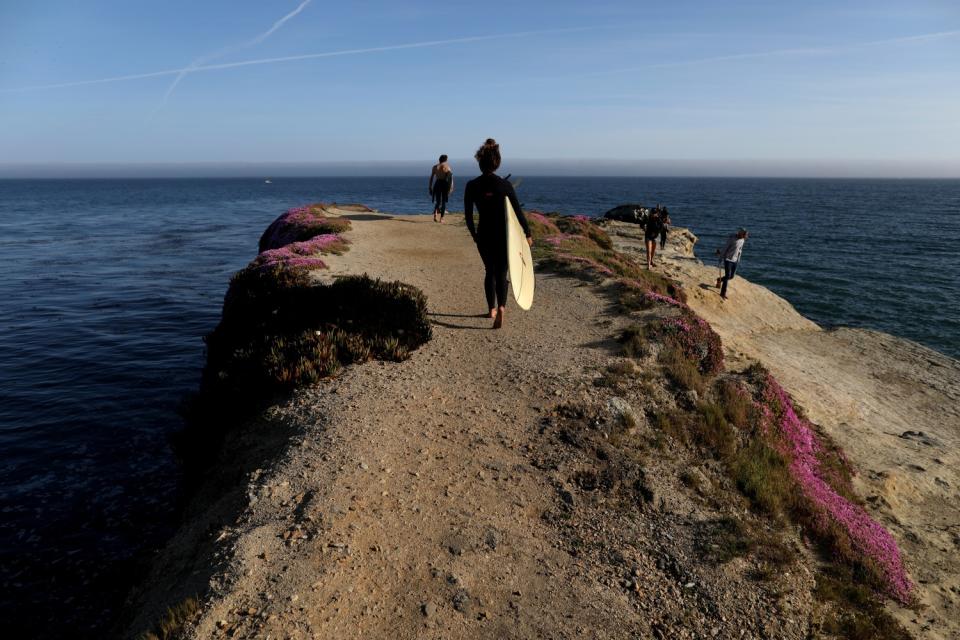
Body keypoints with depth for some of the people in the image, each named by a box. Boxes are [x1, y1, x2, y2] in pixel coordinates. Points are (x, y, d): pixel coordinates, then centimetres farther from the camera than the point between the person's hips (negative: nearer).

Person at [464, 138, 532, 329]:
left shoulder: (471, 186, -5)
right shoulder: (505, 185, -9)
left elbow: (468, 216, 0)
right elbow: (518, 211, -5)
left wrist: (474, 235, 15)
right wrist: (527, 234, 5)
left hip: (483, 235, 2)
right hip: (502, 234, -2)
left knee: (489, 271, 20)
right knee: (500, 273, 3)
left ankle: (492, 309, 29)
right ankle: (501, 307, -21)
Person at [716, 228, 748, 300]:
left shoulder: (742, 240, 1)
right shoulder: (731, 238, -18)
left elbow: (740, 249, 14)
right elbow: (725, 248, -10)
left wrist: (738, 259, 16)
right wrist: (721, 257, -5)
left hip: (735, 260, 6)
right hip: (728, 259, -6)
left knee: (731, 277, 9)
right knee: (728, 275, -12)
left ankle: (720, 280, 39)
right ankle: (723, 293, -4)